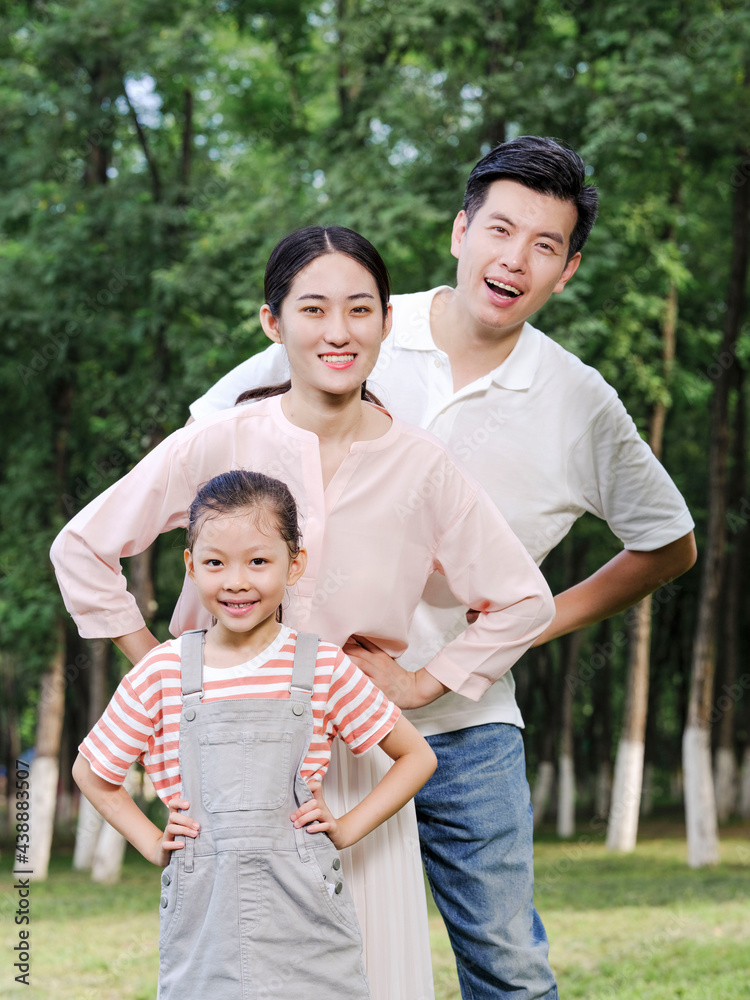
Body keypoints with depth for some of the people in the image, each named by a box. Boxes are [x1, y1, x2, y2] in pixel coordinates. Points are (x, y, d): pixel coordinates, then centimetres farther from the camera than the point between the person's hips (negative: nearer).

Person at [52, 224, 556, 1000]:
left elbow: (523, 601, 10)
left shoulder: (420, 466, -1)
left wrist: (417, 687, 3)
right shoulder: (216, 447, -4)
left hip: (356, 756, 1)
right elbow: (82, 549, 6)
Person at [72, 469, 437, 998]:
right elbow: (90, 771, 15)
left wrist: (346, 827, 1)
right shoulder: (163, 672, 2)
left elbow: (417, 756, 10)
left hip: (306, 915, 0)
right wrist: (152, 842, 6)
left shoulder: (324, 667, 1)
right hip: (202, 920, 1)